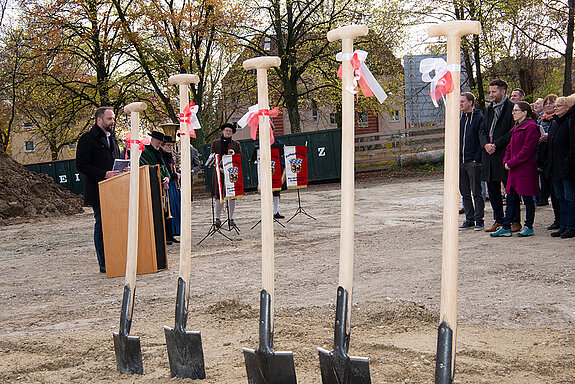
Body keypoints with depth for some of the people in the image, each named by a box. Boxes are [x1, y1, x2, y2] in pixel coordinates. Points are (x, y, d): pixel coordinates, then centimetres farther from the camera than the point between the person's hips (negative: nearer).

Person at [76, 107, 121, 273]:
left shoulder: (112, 138, 19)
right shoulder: (87, 139, -5)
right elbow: (81, 165, -12)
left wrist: (121, 171, 7)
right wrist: (104, 174, -19)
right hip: (98, 191, -7)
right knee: (101, 226, -3)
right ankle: (104, 264, 4)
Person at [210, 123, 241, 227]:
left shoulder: (236, 144, 13)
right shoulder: (215, 143, 11)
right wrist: (219, 168, -10)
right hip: (219, 172, -1)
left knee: (232, 196, 2)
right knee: (219, 196, -5)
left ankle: (231, 218, 12)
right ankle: (218, 218, 2)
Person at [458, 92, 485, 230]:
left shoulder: (479, 118, -6)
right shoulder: (461, 120, 15)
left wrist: (477, 158, -15)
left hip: (473, 162, -7)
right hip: (461, 162, 7)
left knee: (476, 193, -2)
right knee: (465, 193, 10)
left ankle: (479, 220, 4)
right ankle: (469, 220, 17)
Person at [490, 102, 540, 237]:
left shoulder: (531, 127, -12)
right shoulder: (516, 127, 18)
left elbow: (527, 150, -17)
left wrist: (512, 163, -15)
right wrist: (506, 161, 4)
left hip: (526, 168, -9)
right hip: (514, 169, 9)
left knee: (527, 198, 0)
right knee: (511, 198, 8)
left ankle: (529, 227, 10)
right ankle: (506, 227, 11)